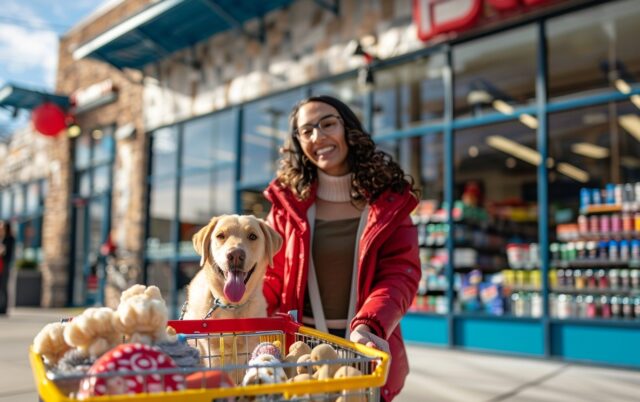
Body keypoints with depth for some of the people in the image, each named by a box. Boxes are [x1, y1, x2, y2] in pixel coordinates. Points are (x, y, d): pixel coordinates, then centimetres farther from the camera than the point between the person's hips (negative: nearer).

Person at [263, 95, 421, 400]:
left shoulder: (388, 200, -3)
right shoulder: (289, 200, 0)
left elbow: (399, 274, -11)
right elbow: (272, 275, 1)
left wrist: (368, 327, -29)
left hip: (367, 352, 0)